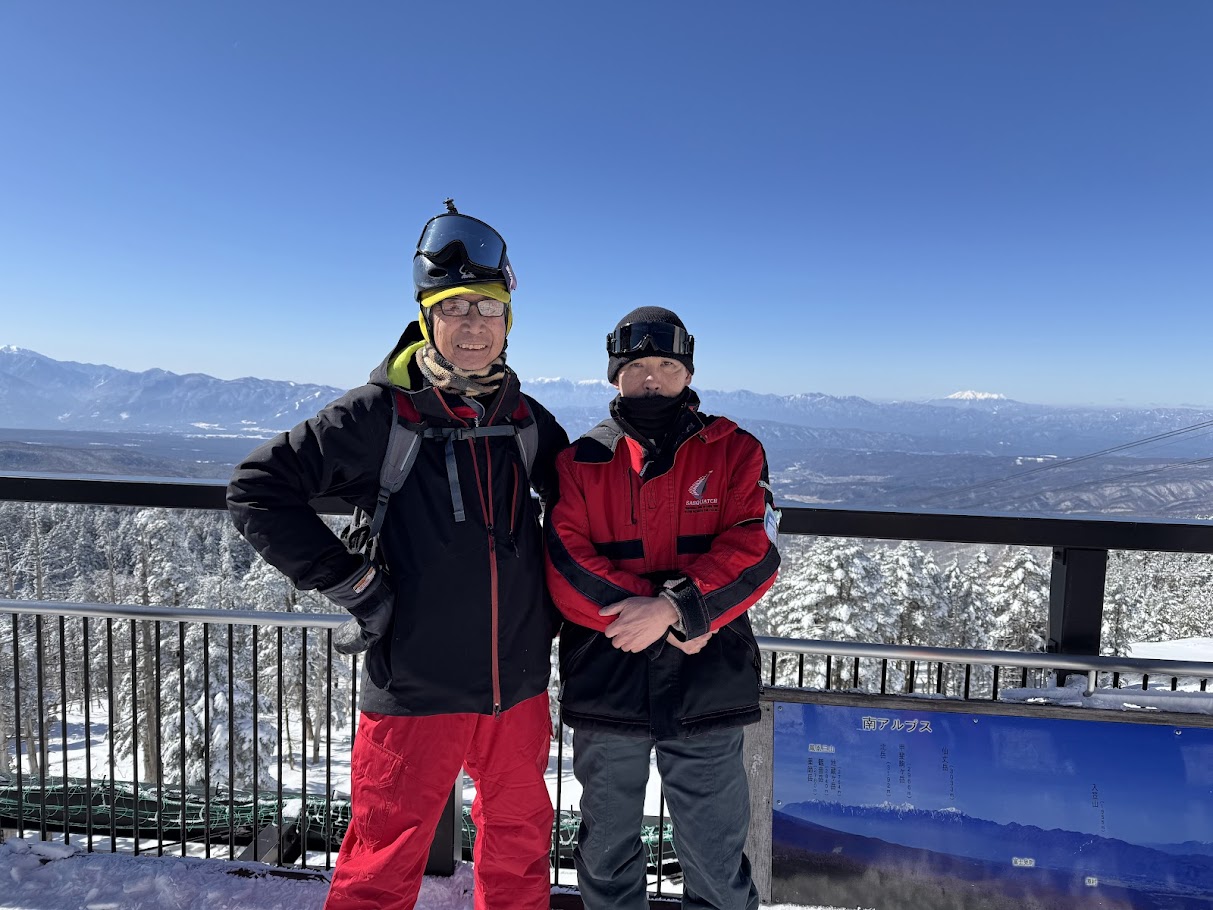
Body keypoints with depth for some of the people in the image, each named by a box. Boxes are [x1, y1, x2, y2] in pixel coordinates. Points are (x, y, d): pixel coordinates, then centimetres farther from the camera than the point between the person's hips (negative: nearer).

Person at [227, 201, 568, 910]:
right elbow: (257, 488, -9)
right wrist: (347, 580, -13)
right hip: (417, 687, -4)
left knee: (519, 840, 22)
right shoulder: (381, 413, -11)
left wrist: (556, 588, 7)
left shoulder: (526, 419, 2)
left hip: (519, 685, 4)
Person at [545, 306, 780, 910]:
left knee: (716, 861, 15)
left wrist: (675, 606, -24)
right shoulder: (580, 463, 1)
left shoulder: (733, 451, 0)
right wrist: (658, 619, -18)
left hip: (707, 686, -1)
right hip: (604, 682, 1)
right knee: (606, 853, 21)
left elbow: (754, 553, -11)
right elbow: (565, 567, -9)